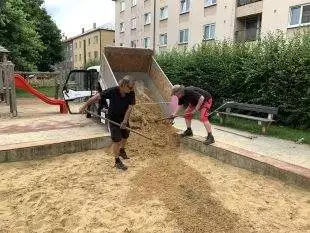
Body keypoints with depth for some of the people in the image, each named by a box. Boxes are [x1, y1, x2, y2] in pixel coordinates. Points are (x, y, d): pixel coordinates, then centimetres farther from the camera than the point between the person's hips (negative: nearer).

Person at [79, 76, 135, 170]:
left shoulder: (131, 93, -19)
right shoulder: (112, 91, -27)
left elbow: (129, 107, -20)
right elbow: (97, 96, -22)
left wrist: (125, 121, -28)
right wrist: (85, 106, -19)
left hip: (124, 117, 4)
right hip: (113, 118, -4)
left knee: (125, 136, 20)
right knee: (117, 140, -6)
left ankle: (122, 150, 50)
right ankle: (117, 161, 10)